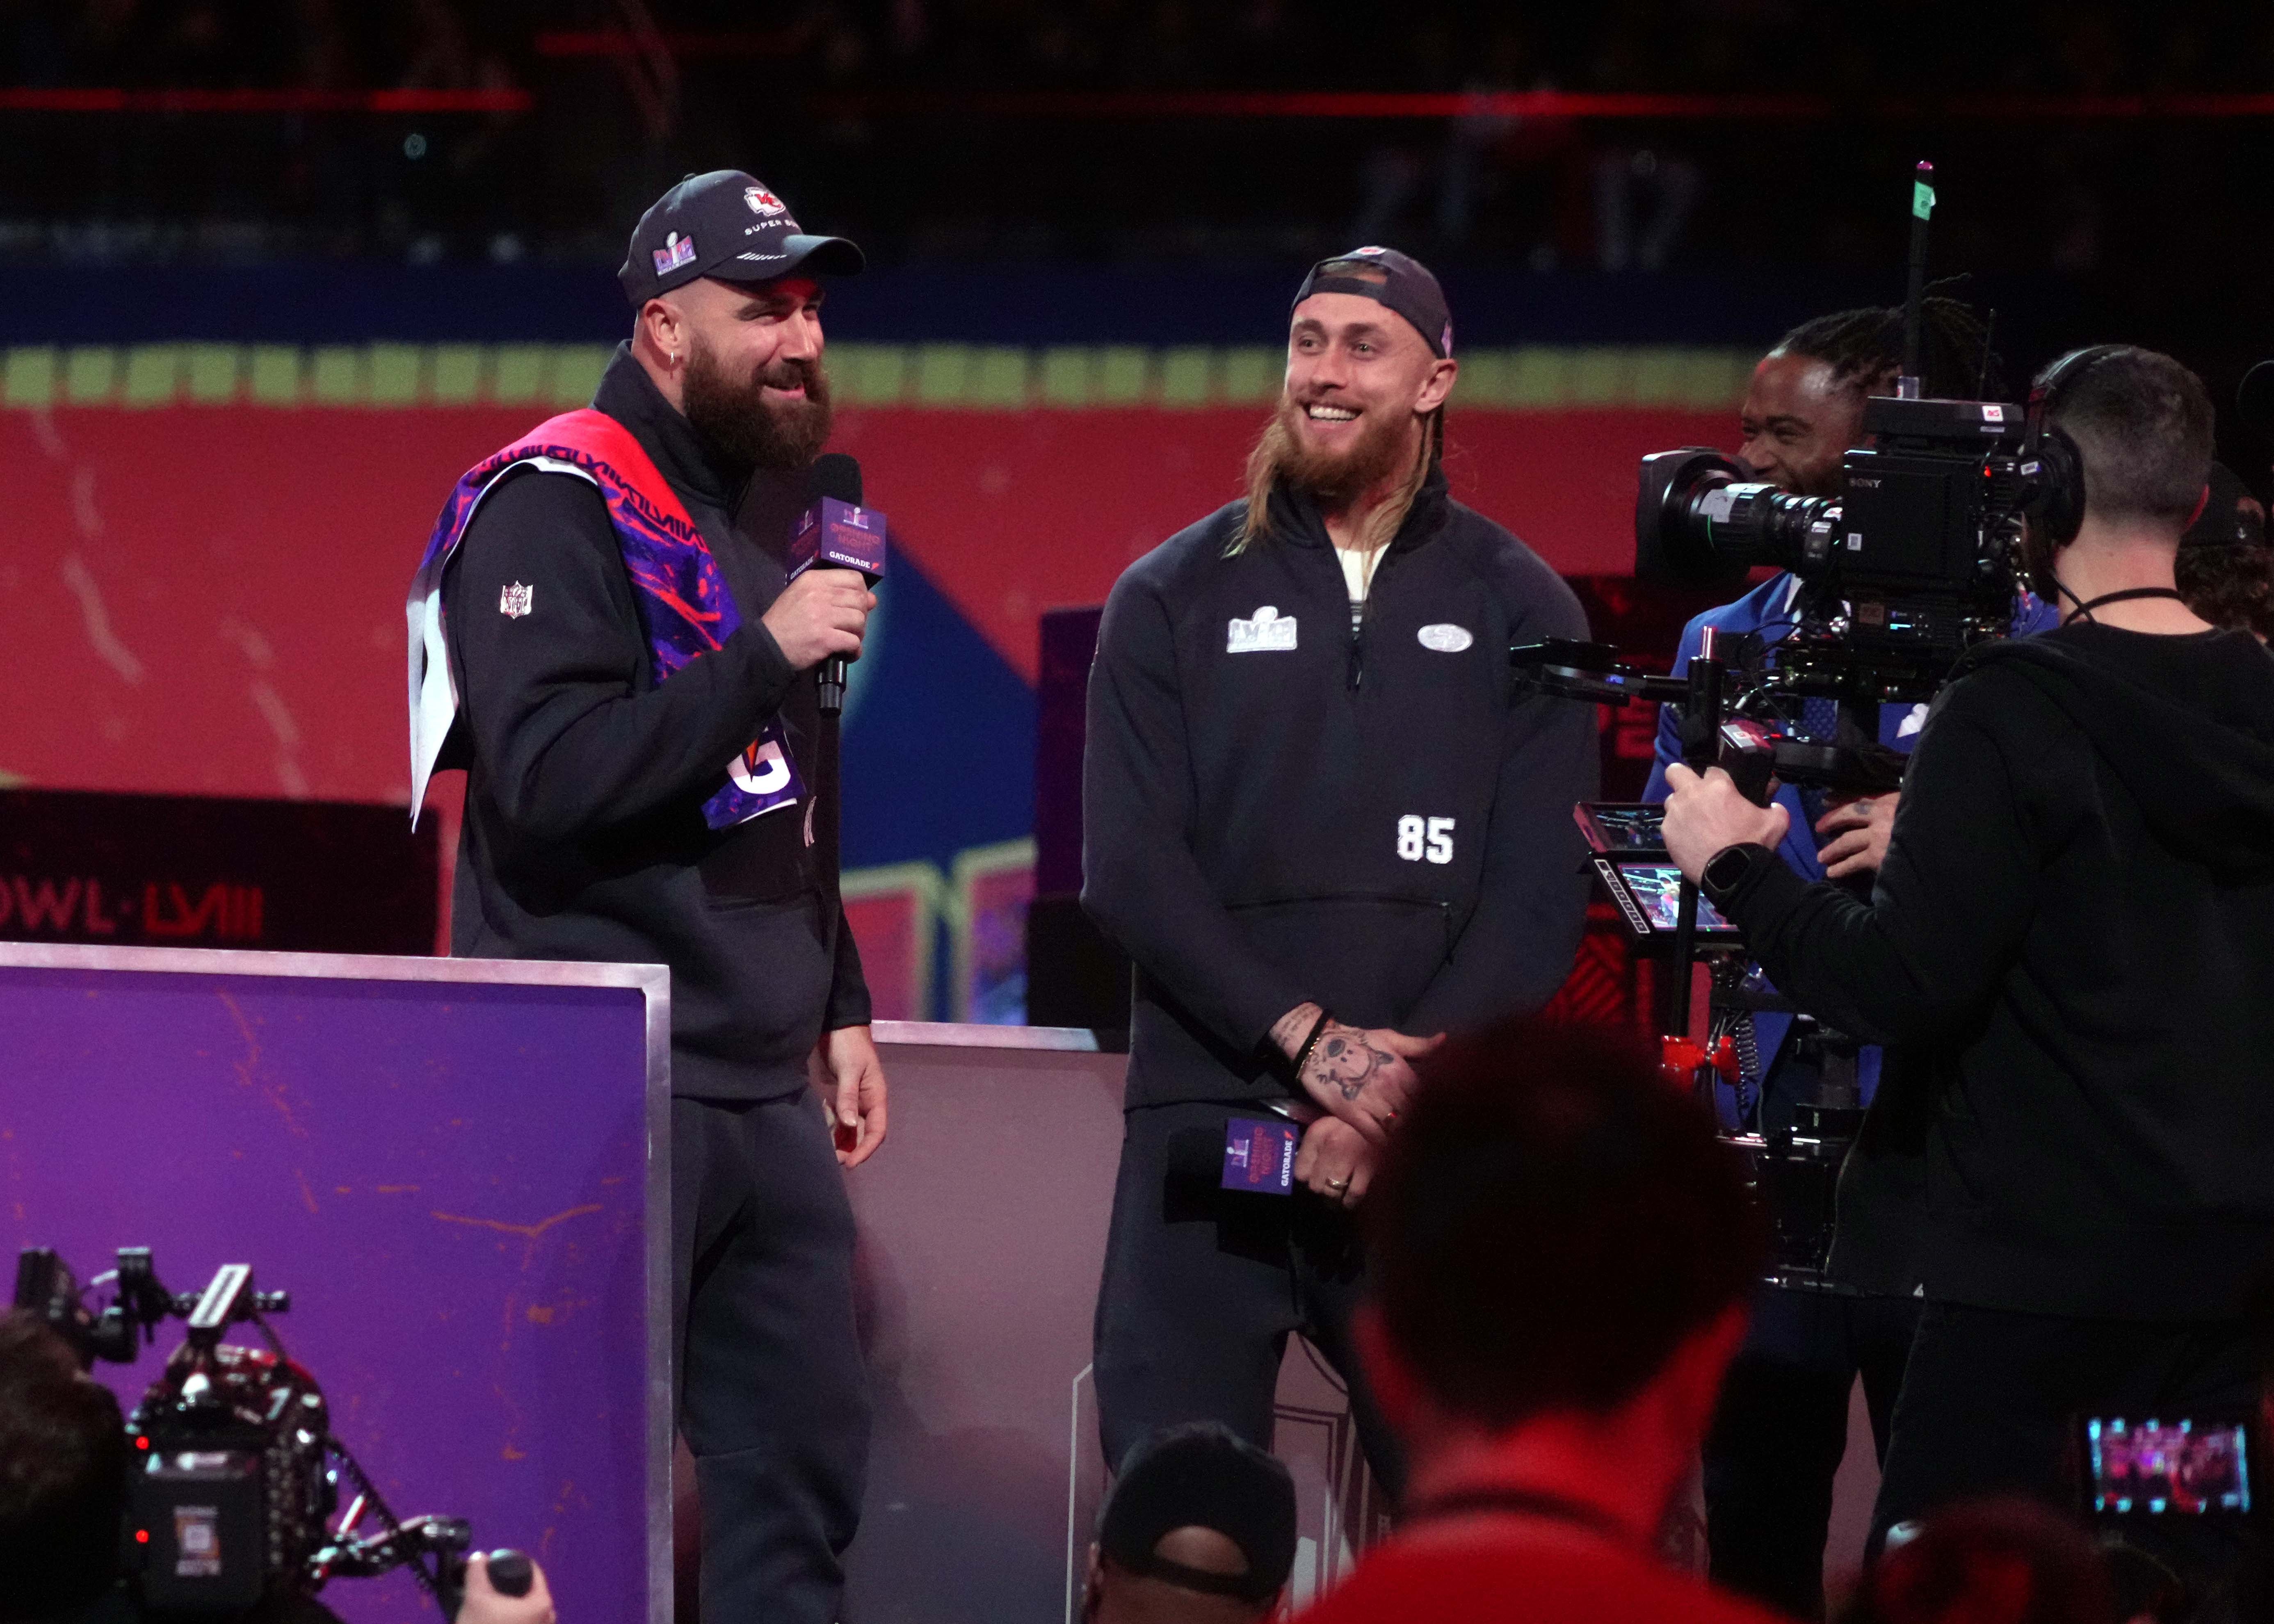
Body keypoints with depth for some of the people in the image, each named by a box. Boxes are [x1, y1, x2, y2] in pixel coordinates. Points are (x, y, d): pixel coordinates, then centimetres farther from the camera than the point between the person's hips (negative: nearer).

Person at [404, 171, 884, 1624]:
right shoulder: (556, 508, -10)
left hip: (762, 1098, 8)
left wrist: (840, 1009, 19)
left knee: (807, 1461, 5)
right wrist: (767, 655, -22)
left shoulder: (757, 510, 17)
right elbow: (551, 779, -22)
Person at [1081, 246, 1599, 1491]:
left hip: (1435, 1147, 0)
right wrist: (1306, 1038, -13)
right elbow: (1130, 870, 0)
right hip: (1206, 1121, 0)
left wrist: (1400, 1084, -12)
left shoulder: (1520, 613, 10)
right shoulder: (1174, 598, 10)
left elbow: (1540, 899, 2)